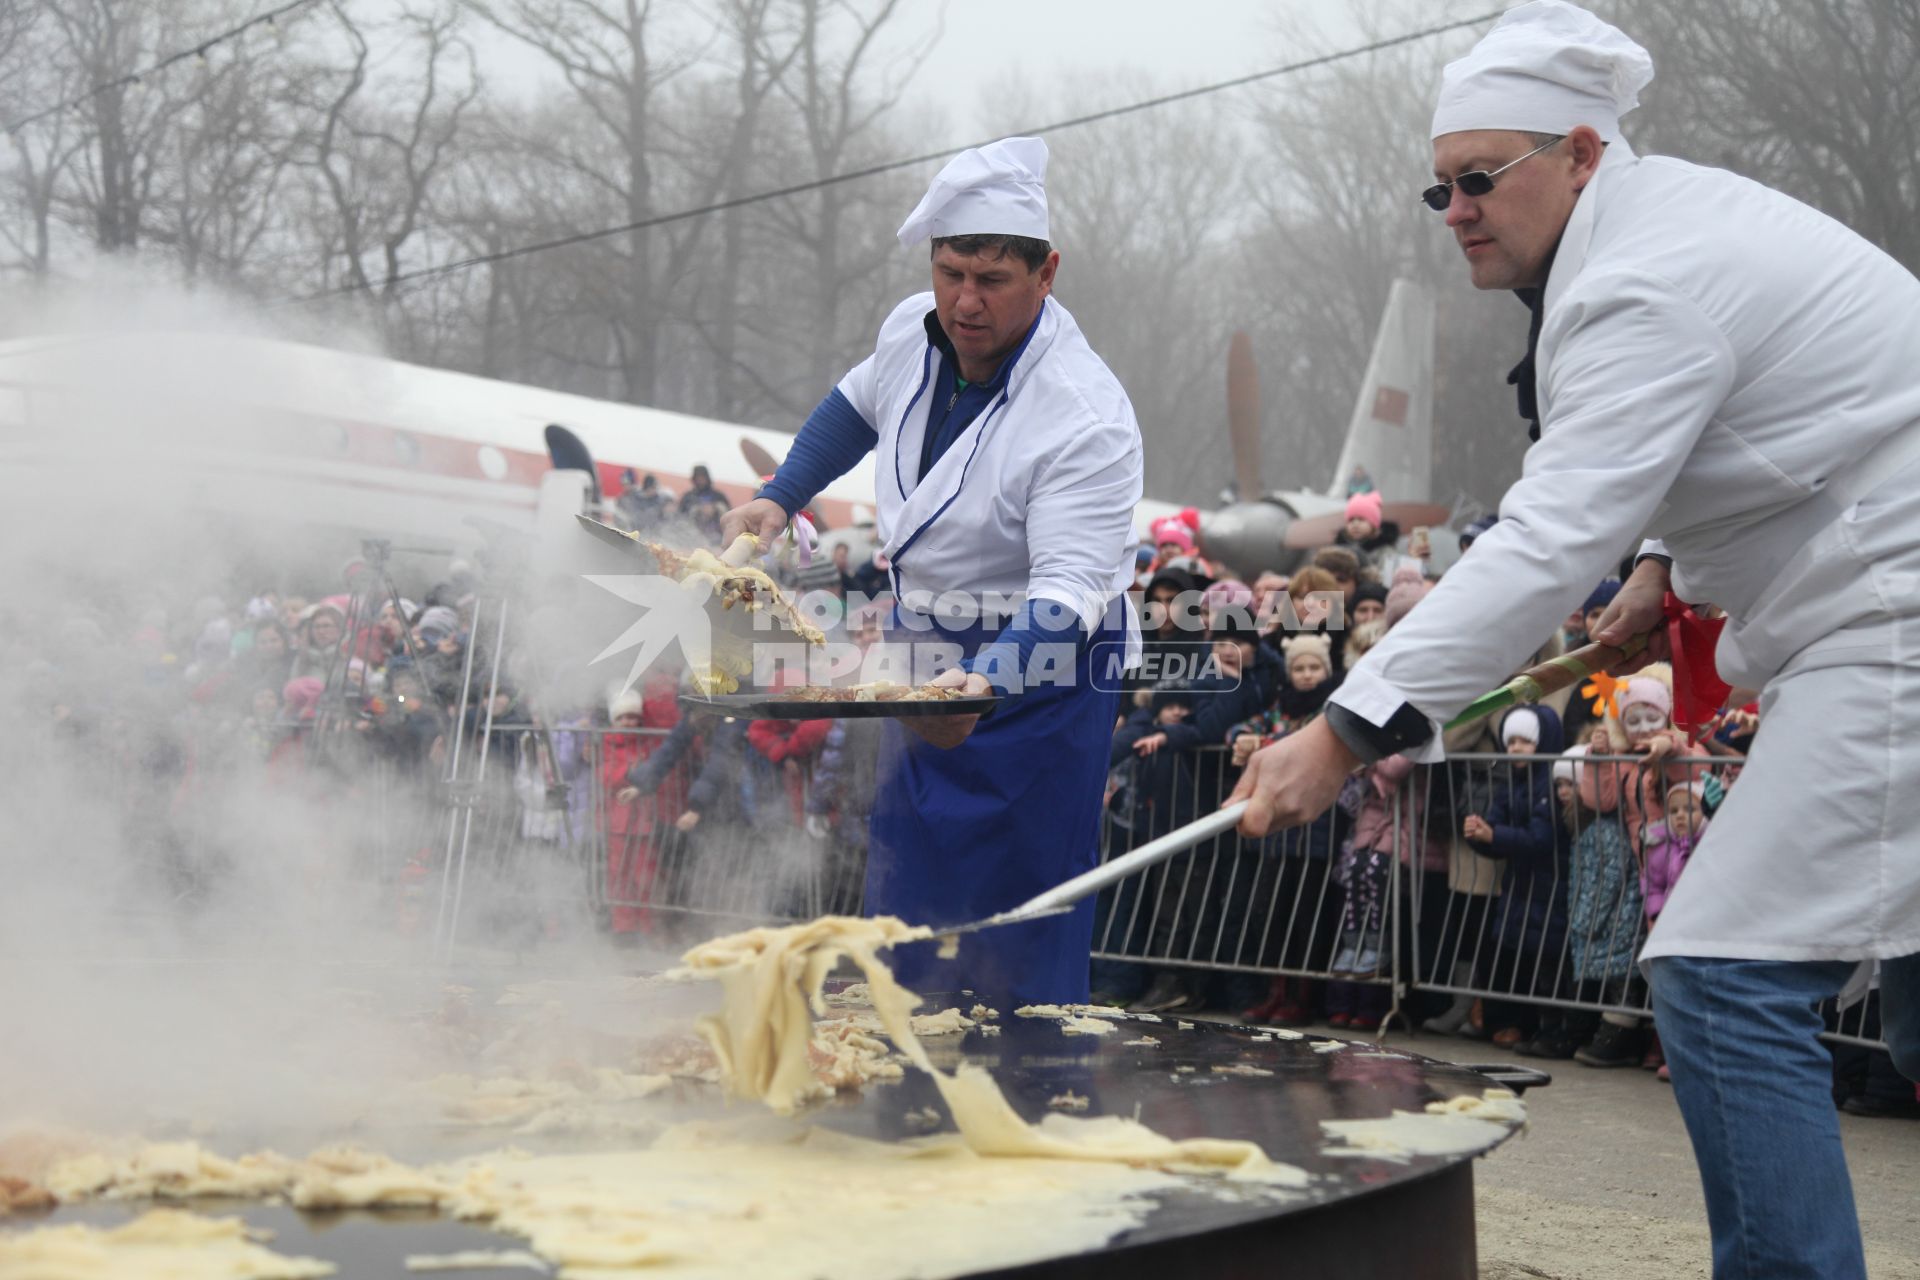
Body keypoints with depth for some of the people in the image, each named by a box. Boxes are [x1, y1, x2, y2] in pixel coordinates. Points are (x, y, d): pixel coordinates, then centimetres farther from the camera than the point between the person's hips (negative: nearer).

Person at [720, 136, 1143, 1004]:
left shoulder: (1088, 420, -29)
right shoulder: (912, 330, -6)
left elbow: (1067, 591, -36)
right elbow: (858, 405, 17)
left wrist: (987, 681, -53)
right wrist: (777, 499, 8)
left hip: (1036, 680, -7)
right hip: (923, 657, 7)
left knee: (1019, 943, -6)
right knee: (901, 899, 16)